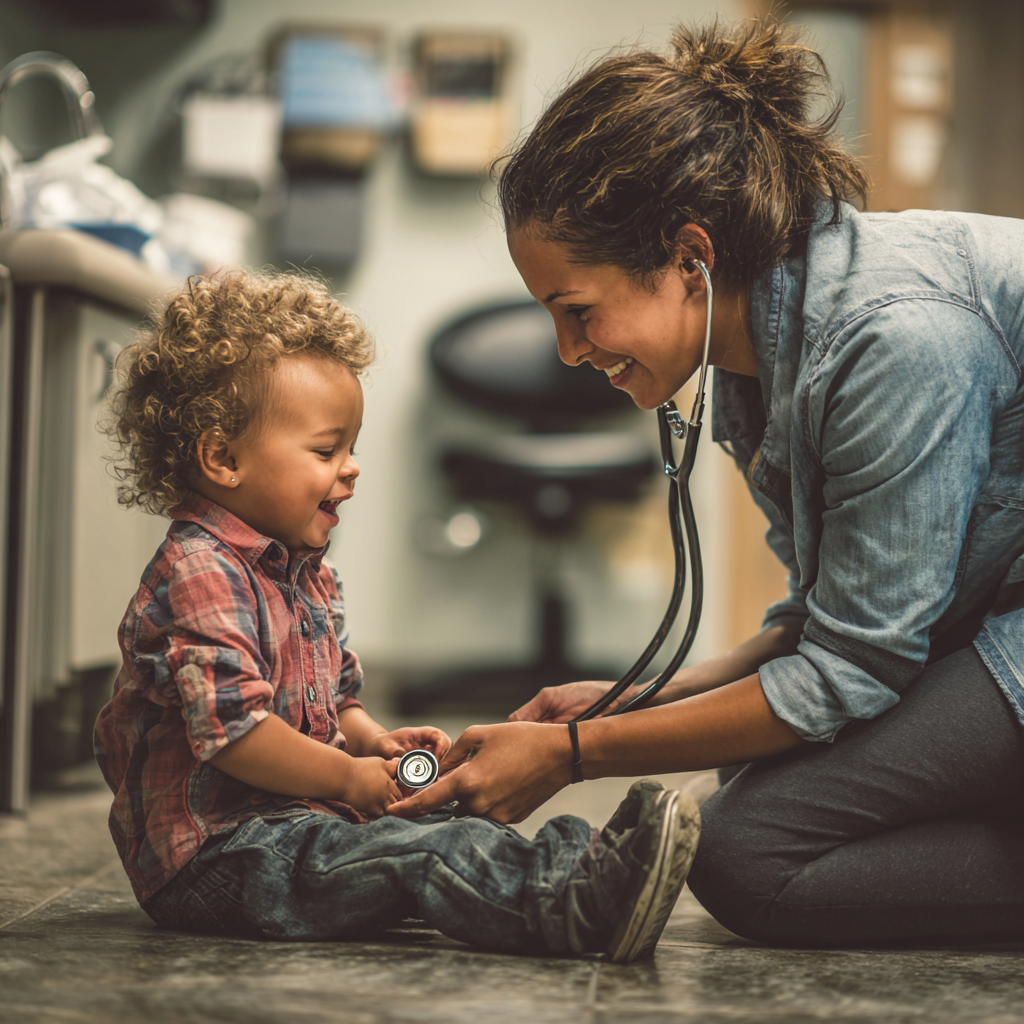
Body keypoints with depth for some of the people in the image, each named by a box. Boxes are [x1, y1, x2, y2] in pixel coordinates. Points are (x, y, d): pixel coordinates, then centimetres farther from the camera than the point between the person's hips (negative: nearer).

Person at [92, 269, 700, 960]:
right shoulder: (199, 573, -16)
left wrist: (375, 743, 5)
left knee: (451, 827, -10)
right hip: (217, 848, -10)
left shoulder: (312, 575, 18)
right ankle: (581, 909, -44)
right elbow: (230, 728, -24)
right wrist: (349, 778, -16)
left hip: (297, 822, 11)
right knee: (430, 851, -29)